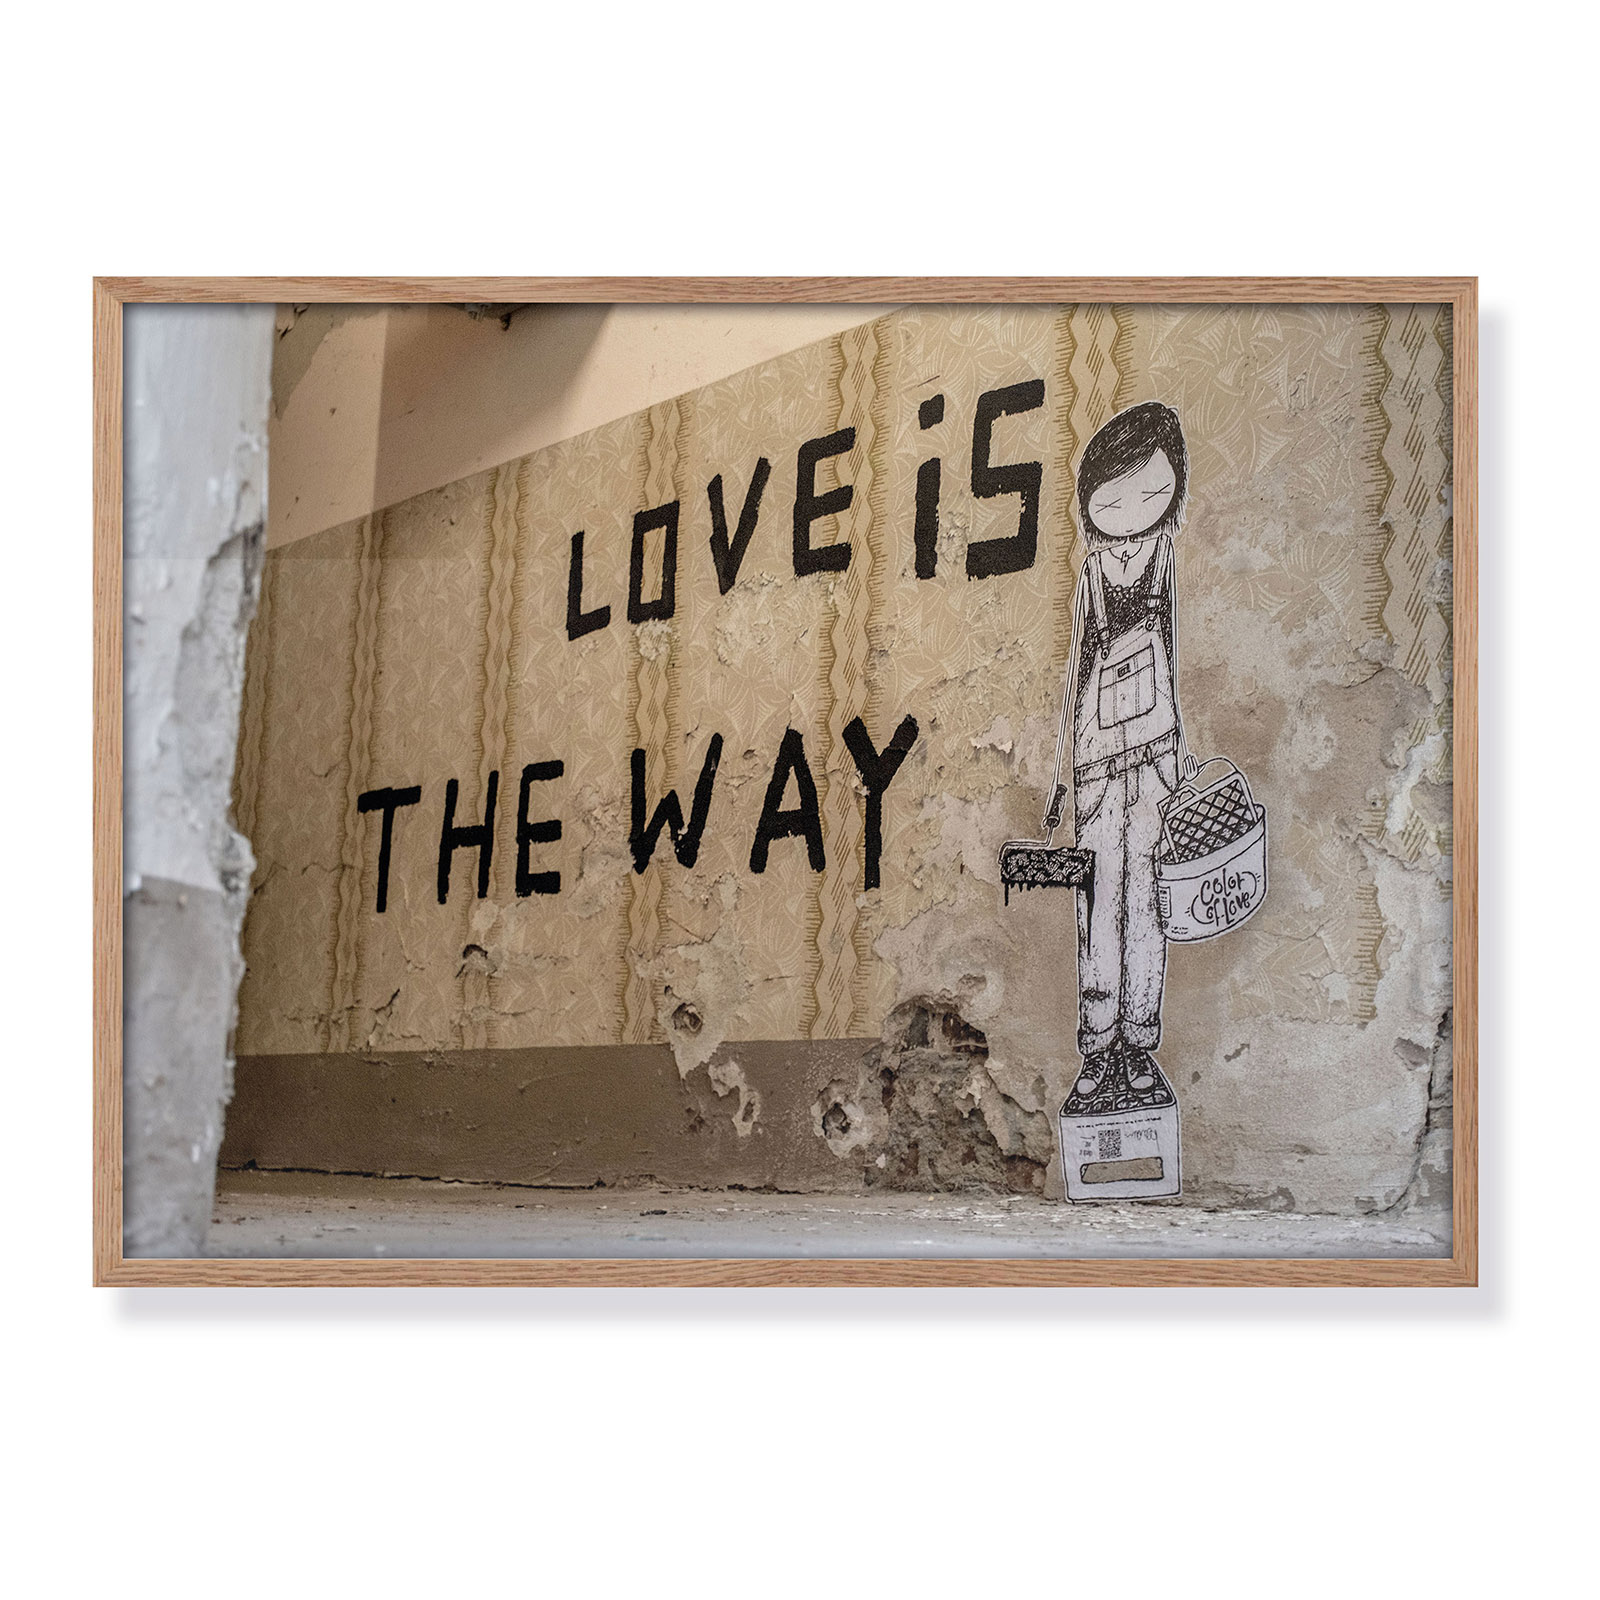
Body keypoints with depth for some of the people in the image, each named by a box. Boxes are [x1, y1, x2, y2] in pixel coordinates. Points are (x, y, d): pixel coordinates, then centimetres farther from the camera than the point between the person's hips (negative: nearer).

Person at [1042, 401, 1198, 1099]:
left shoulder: (1166, 556, 1)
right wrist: (1060, 775, 12)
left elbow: (1177, 655, 6)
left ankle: (1139, 1042, 11)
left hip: (1155, 742, -1)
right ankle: (1098, 1045, 10)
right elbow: (1076, 669, 12)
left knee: (1145, 896, 1)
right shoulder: (1092, 570, 6)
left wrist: (1184, 752, 4)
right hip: (1098, 749, 1)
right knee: (1097, 898, 2)